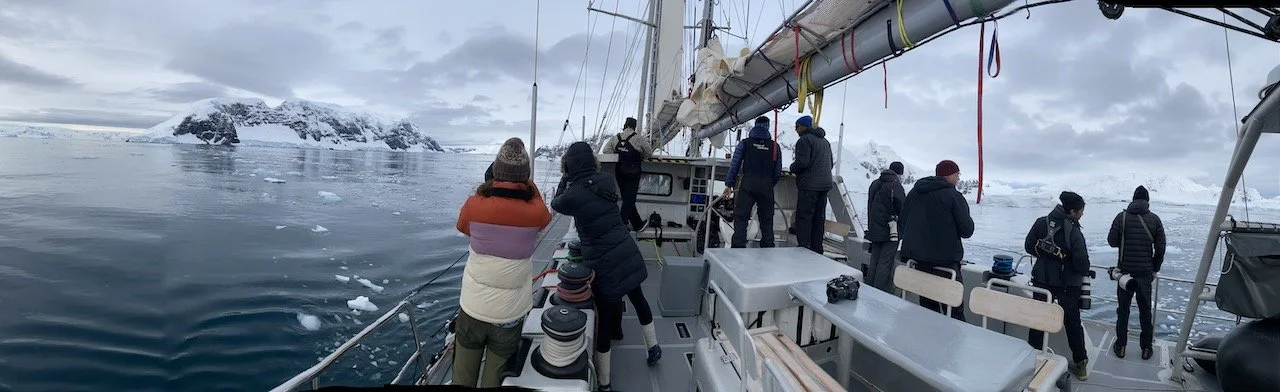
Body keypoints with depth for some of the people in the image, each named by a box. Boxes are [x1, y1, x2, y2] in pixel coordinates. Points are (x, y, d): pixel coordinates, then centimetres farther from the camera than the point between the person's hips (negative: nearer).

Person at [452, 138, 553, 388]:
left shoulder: (474, 205, -12)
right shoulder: (536, 212, -14)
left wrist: (490, 186, 13)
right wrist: (526, 182, 8)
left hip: (472, 307, 1)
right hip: (510, 313, -1)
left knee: (463, 376, 18)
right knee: (495, 377, 16)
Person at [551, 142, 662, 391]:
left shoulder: (572, 195, -13)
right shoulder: (606, 180, 0)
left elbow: (555, 204, 11)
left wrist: (565, 179, 20)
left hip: (602, 264, -5)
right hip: (628, 254, 5)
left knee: (604, 319, 7)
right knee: (638, 298, 28)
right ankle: (653, 348, 48)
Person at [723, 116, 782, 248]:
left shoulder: (744, 143, 3)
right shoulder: (775, 146, 9)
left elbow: (735, 165, 0)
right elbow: (778, 171, 9)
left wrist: (729, 184, 5)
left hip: (747, 184, -2)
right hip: (766, 186, 2)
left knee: (741, 217, -1)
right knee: (766, 220, 12)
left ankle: (738, 246, -8)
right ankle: (768, 247, 17)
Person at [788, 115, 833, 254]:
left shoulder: (805, 140, -10)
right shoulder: (825, 141, 20)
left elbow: (802, 162, -19)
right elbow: (830, 163, 23)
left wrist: (793, 168, 0)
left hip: (809, 185, -9)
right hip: (825, 184, 9)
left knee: (804, 217, -6)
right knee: (819, 218, 11)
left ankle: (803, 248, -8)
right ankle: (817, 249, 16)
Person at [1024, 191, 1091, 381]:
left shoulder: (1041, 222, -8)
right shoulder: (1074, 232, -20)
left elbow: (1028, 247, 0)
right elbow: (1082, 264, -19)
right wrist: (1082, 272, 3)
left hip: (1041, 279, 3)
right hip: (1067, 284, -3)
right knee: (1073, 323, 14)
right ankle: (1080, 364, 26)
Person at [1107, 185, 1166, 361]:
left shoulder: (1122, 217, -7)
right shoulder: (1154, 219, -4)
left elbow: (1112, 241, -5)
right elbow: (1160, 248, -2)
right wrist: (1155, 269, 10)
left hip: (1125, 270, -1)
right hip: (1145, 272, 1)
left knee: (1123, 309, 9)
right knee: (1145, 310, 13)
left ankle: (1120, 346, 14)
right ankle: (1146, 348, 20)